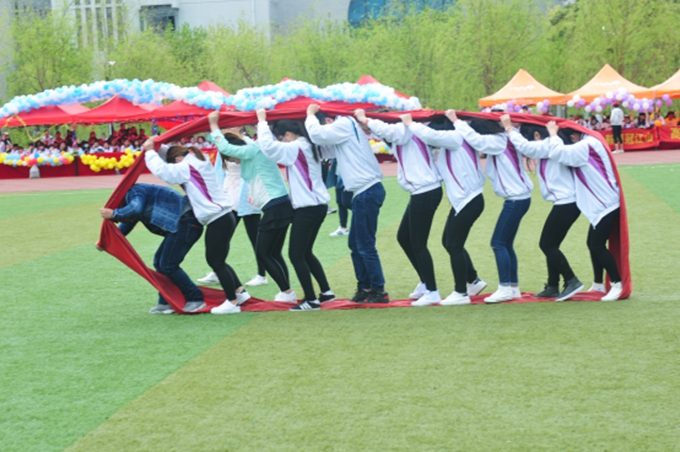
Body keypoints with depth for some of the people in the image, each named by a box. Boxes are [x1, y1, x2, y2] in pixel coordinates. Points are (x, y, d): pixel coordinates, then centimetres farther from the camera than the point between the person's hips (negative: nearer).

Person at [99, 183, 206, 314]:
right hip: (183, 223, 11)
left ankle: (196, 299, 0)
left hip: (186, 222, -11)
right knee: (160, 262, 13)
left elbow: (135, 209, -29)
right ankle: (166, 303, 16)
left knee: (168, 265, -7)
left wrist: (113, 214, -16)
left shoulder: (134, 191, -7)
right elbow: (126, 225, 29)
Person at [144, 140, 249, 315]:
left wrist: (150, 151, -5)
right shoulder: (198, 162, 15)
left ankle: (232, 303, 4)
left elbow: (162, 170, -18)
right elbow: (169, 169, 25)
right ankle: (240, 292, 24)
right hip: (223, 217, 10)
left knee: (217, 262, -2)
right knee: (215, 260, 18)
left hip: (218, 221, -10)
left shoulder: (188, 168, -13)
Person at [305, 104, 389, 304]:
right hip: (366, 191, 10)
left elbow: (317, 134, -20)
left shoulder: (344, 125, -8)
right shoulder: (347, 126, 20)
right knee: (355, 243, 15)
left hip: (367, 192, -10)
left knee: (365, 245, -5)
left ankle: (378, 291, 0)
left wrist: (310, 114, -3)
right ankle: (364, 287, 22)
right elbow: (323, 146, 16)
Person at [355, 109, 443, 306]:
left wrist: (364, 119, -17)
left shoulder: (405, 131, -14)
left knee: (418, 244, -2)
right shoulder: (402, 135, 15)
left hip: (425, 194, -10)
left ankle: (432, 292, 6)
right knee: (403, 237, 19)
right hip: (421, 193, 10)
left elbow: (385, 129, -32)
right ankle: (425, 283, 28)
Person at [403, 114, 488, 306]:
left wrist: (410, 124, -15)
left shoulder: (455, 137, -15)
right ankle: (473, 281, 26)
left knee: (454, 245, -2)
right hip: (462, 200, 9)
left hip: (468, 201, -9)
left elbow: (430, 135, -29)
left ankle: (461, 293, 6)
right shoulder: (453, 141, 13)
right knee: (449, 242, 16)